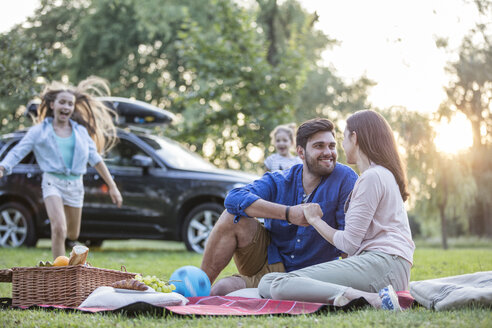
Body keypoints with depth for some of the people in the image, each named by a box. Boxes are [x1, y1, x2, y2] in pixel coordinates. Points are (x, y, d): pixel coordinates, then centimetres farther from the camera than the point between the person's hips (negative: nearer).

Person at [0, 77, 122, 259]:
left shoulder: (81, 131, 9)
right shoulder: (39, 131, 0)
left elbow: (95, 159, 11)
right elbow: (16, 153, -5)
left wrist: (112, 186, 8)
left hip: (75, 185, 4)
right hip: (53, 182, -4)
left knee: (73, 235, 14)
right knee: (59, 229, -23)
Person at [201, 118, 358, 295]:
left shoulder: (344, 178, -10)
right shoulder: (279, 181, -5)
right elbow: (234, 198, -23)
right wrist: (288, 213, -32)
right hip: (268, 263, 4)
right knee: (234, 216, -20)